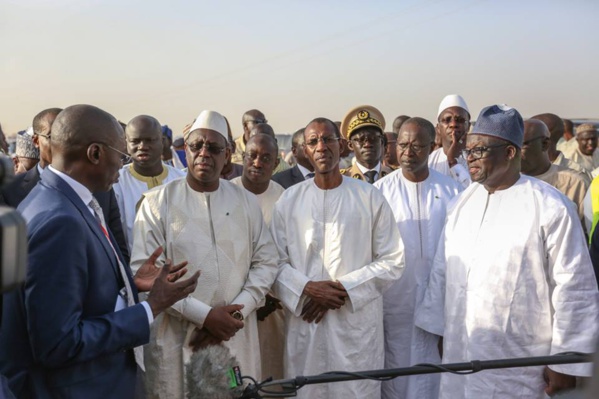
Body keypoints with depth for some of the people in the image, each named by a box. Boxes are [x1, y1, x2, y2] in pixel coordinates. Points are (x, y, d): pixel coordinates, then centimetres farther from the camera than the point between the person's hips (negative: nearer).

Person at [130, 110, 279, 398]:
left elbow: (266, 261, 5)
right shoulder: (157, 202, -5)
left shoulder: (246, 201, 5)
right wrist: (204, 315, -16)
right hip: (176, 336, -2)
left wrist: (236, 313, -9)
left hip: (236, 336, 3)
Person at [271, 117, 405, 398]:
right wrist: (306, 288, -14)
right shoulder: (289, 200, 3)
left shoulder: (370, 198, 0)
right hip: (305, 324, 1)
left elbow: (392, 261, -1)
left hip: (357, 323, -1)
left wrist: (344, 288, -12)